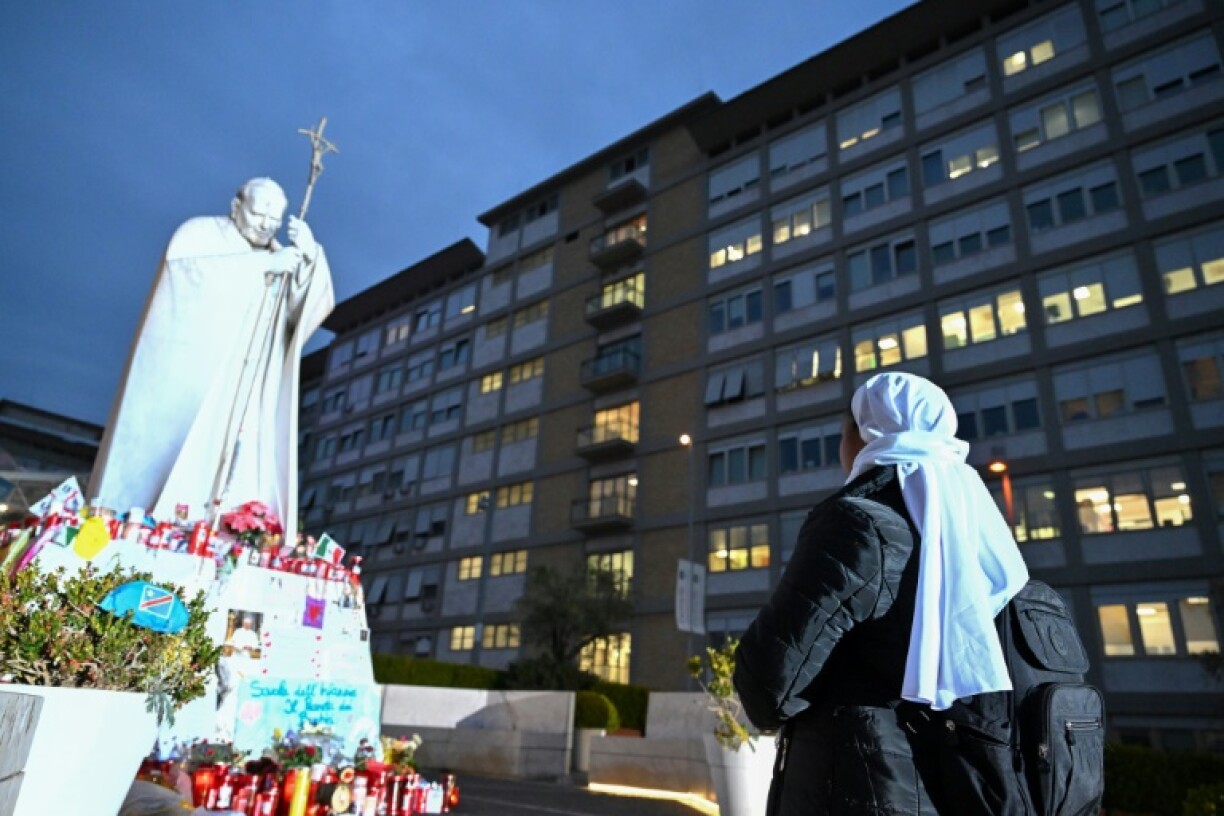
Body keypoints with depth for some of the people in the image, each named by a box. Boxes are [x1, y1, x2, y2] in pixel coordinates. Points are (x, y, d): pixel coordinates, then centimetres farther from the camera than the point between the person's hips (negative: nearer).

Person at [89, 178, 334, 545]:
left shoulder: (279, 260, 16)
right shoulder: (200, 231, 6)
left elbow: (314, 305, 2)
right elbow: (187, 270, -15)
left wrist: (309, 257, -15)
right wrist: (263, 264, -18)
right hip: (182, 375, -3)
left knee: (234, 462, -6)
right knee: (161, 453, -7)